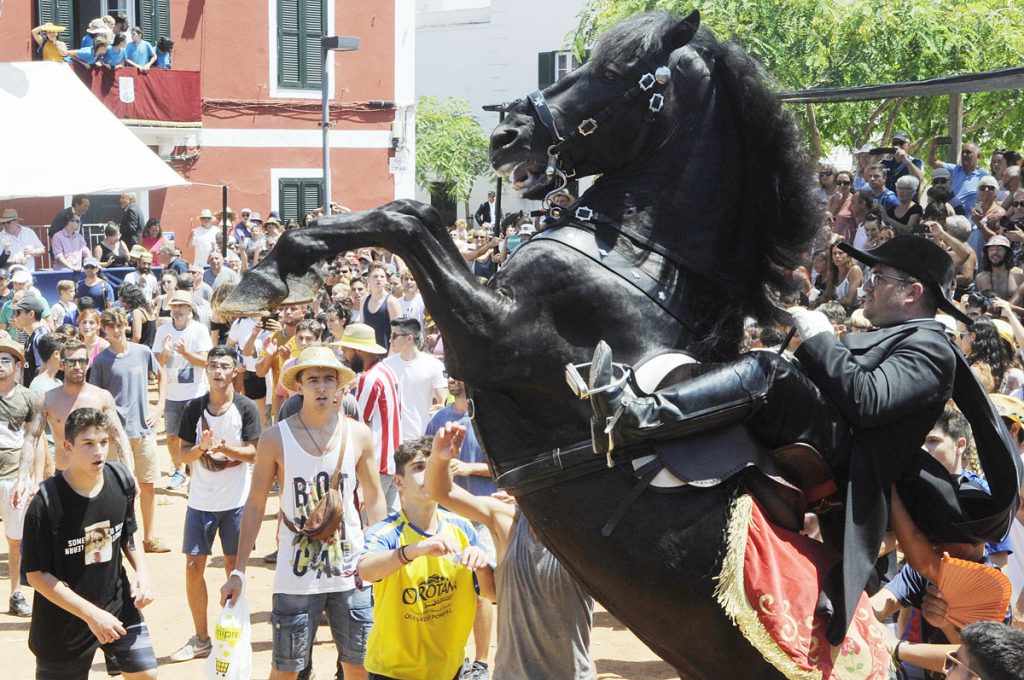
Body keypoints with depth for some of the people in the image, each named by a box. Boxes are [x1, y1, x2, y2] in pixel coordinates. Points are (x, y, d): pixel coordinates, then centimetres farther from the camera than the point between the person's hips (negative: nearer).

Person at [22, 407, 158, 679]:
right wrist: (91, 614, -21)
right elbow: (37, 575, -17)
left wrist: (142, 571, -6)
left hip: (117, 602, 4)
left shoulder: (121, 481, -6)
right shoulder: (46, 504, -22)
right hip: (64, 619, -4)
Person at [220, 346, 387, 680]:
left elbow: (374, 498, 10)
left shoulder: (358, 435, 0)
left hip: (351, 573, 2)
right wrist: (239, 571, -4)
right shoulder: (275, 439, -6)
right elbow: (254, 506, -1)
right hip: (296, 577, -2)